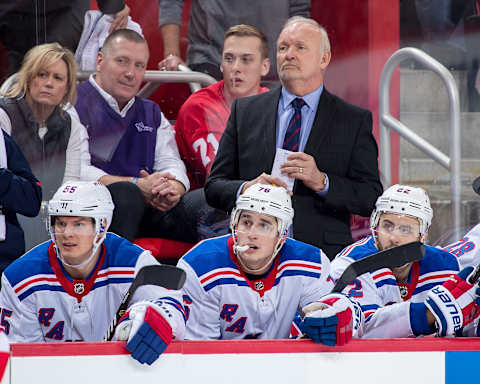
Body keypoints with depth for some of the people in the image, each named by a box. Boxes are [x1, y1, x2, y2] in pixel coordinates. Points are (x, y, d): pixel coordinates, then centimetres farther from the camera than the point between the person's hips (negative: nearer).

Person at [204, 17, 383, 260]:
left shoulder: (355, 120, 8)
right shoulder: (245, 111, 13)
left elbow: (372, 198, 3)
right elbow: (214, 187, 11)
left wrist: (321, 182, -12)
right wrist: (245, 189, -10)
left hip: (322, 257, -2)